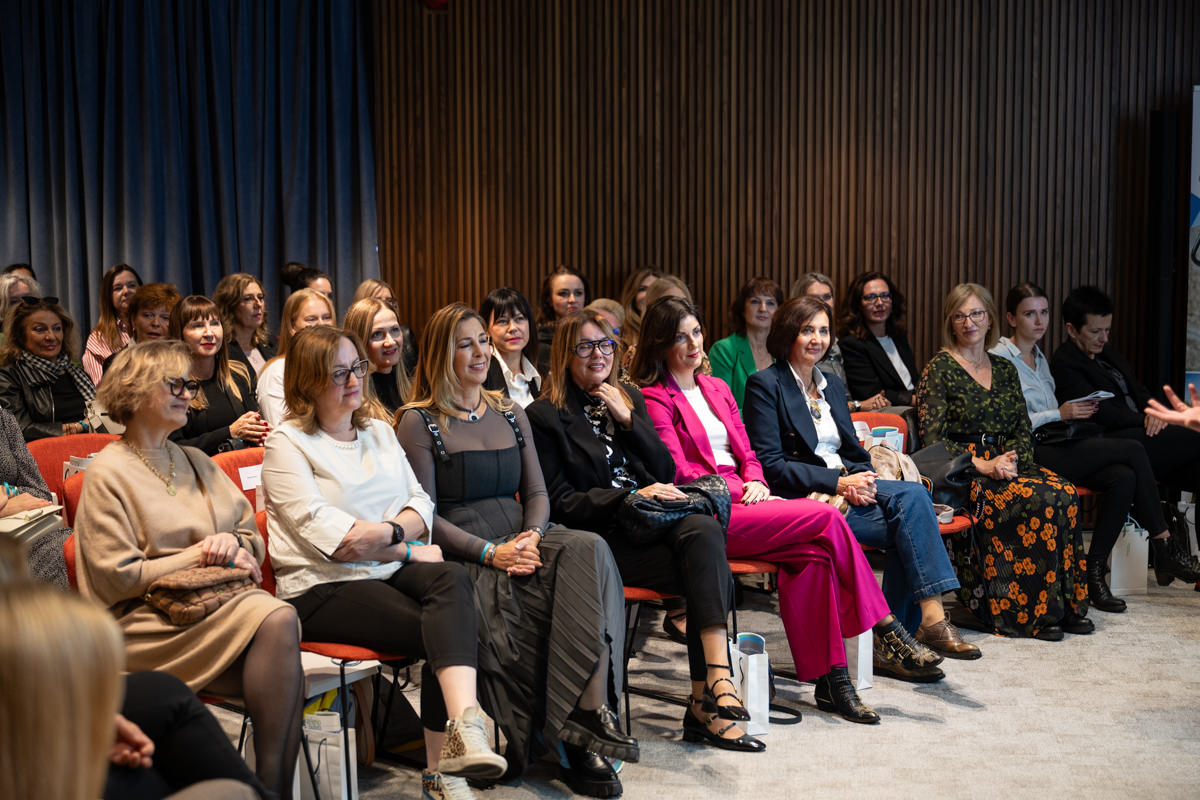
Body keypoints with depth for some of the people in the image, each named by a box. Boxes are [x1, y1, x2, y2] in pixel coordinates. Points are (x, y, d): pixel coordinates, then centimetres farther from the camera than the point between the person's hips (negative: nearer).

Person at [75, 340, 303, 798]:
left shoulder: (196, 463, 23)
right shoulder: (108, 474, 1)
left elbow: (254, 540, 21)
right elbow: (119, 579, -7)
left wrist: (233, 543, -3)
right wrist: (200, 556, -6)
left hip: (216, 604, 6)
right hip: (145, 621, -6)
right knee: (277, 618, -31)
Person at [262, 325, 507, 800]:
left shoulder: (379, 432, 21)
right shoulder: (287, 445, 0)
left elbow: (422, 504, 12)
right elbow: (329, 536, -11)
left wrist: (385, 532, -9)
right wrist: (408, 549, -9)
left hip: (392, 570, 5)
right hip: (324, 589, -5)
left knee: (451, 579, -29)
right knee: (441, 630, -29)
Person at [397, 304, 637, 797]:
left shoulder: (510, 415, 20)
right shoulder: (419, 422, 2)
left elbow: (536, 492, 16)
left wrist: (531, 536, -7)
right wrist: (491, 552, -16)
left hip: (519, 541, 5)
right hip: (460, 558, -5)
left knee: (588, 549, -29)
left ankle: (591, 712, -36)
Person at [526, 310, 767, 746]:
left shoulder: (630, 398, 21)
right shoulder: (544, 416, 3)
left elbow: (666, 472, 14)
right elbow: (558, 502, -3)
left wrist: (628, 419, 0)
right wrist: (632, 497, -14)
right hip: (603, 538, -4)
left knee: (703, 529, -33)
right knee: (713, 574, -28)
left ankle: (708, 694, -39)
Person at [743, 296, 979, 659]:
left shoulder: (833, 385, 22)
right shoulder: (765, 385, -2)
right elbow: (769, 464, -11)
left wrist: (861, 481, -5)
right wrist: (837, 483, -18)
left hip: (848, 485, 7)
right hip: (805, 498, -7)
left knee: (913, 495, -24)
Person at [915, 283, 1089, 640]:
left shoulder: (1004, 369, 17)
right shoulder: (939, 369, 0)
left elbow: (1024, 429, 13)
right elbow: (933, 440, -8)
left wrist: (1012, 459, -9)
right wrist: (982, 465, -18)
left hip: (1004, 464, 5)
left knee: (1064, 493, -25)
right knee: (1040, 500, -30)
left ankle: (1067, 603, -19)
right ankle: (1037, 612, -22)